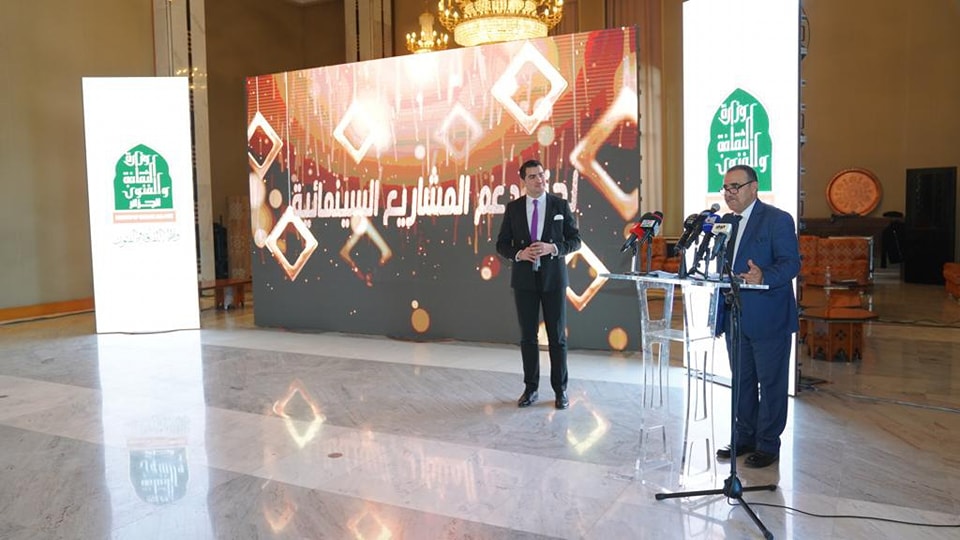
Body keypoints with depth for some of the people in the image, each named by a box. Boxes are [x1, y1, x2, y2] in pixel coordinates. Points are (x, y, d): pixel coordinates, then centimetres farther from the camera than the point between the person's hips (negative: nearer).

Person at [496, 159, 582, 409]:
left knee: (557, 335, 3)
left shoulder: (560, 205, 0)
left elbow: (575, 240, 0)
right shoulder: (513, 208, 3)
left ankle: (560, 390, 14)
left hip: (553, 278, -1)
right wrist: (520, 253, -16)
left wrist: (553, 248, -18)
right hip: (524, 279, 1)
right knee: (528, 335, 6)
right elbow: (502, 244, 4)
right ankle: (531, 388, 17)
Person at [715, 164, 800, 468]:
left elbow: (791, 263, -17)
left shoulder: (777, 220, -8)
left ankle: (768, 444, 15)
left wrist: (763, 277, -35)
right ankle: (745, 438, 28)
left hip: (768, 318, -7)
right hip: (736, 318, 7)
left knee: (771, 383, 4)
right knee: (742, 381, 16)